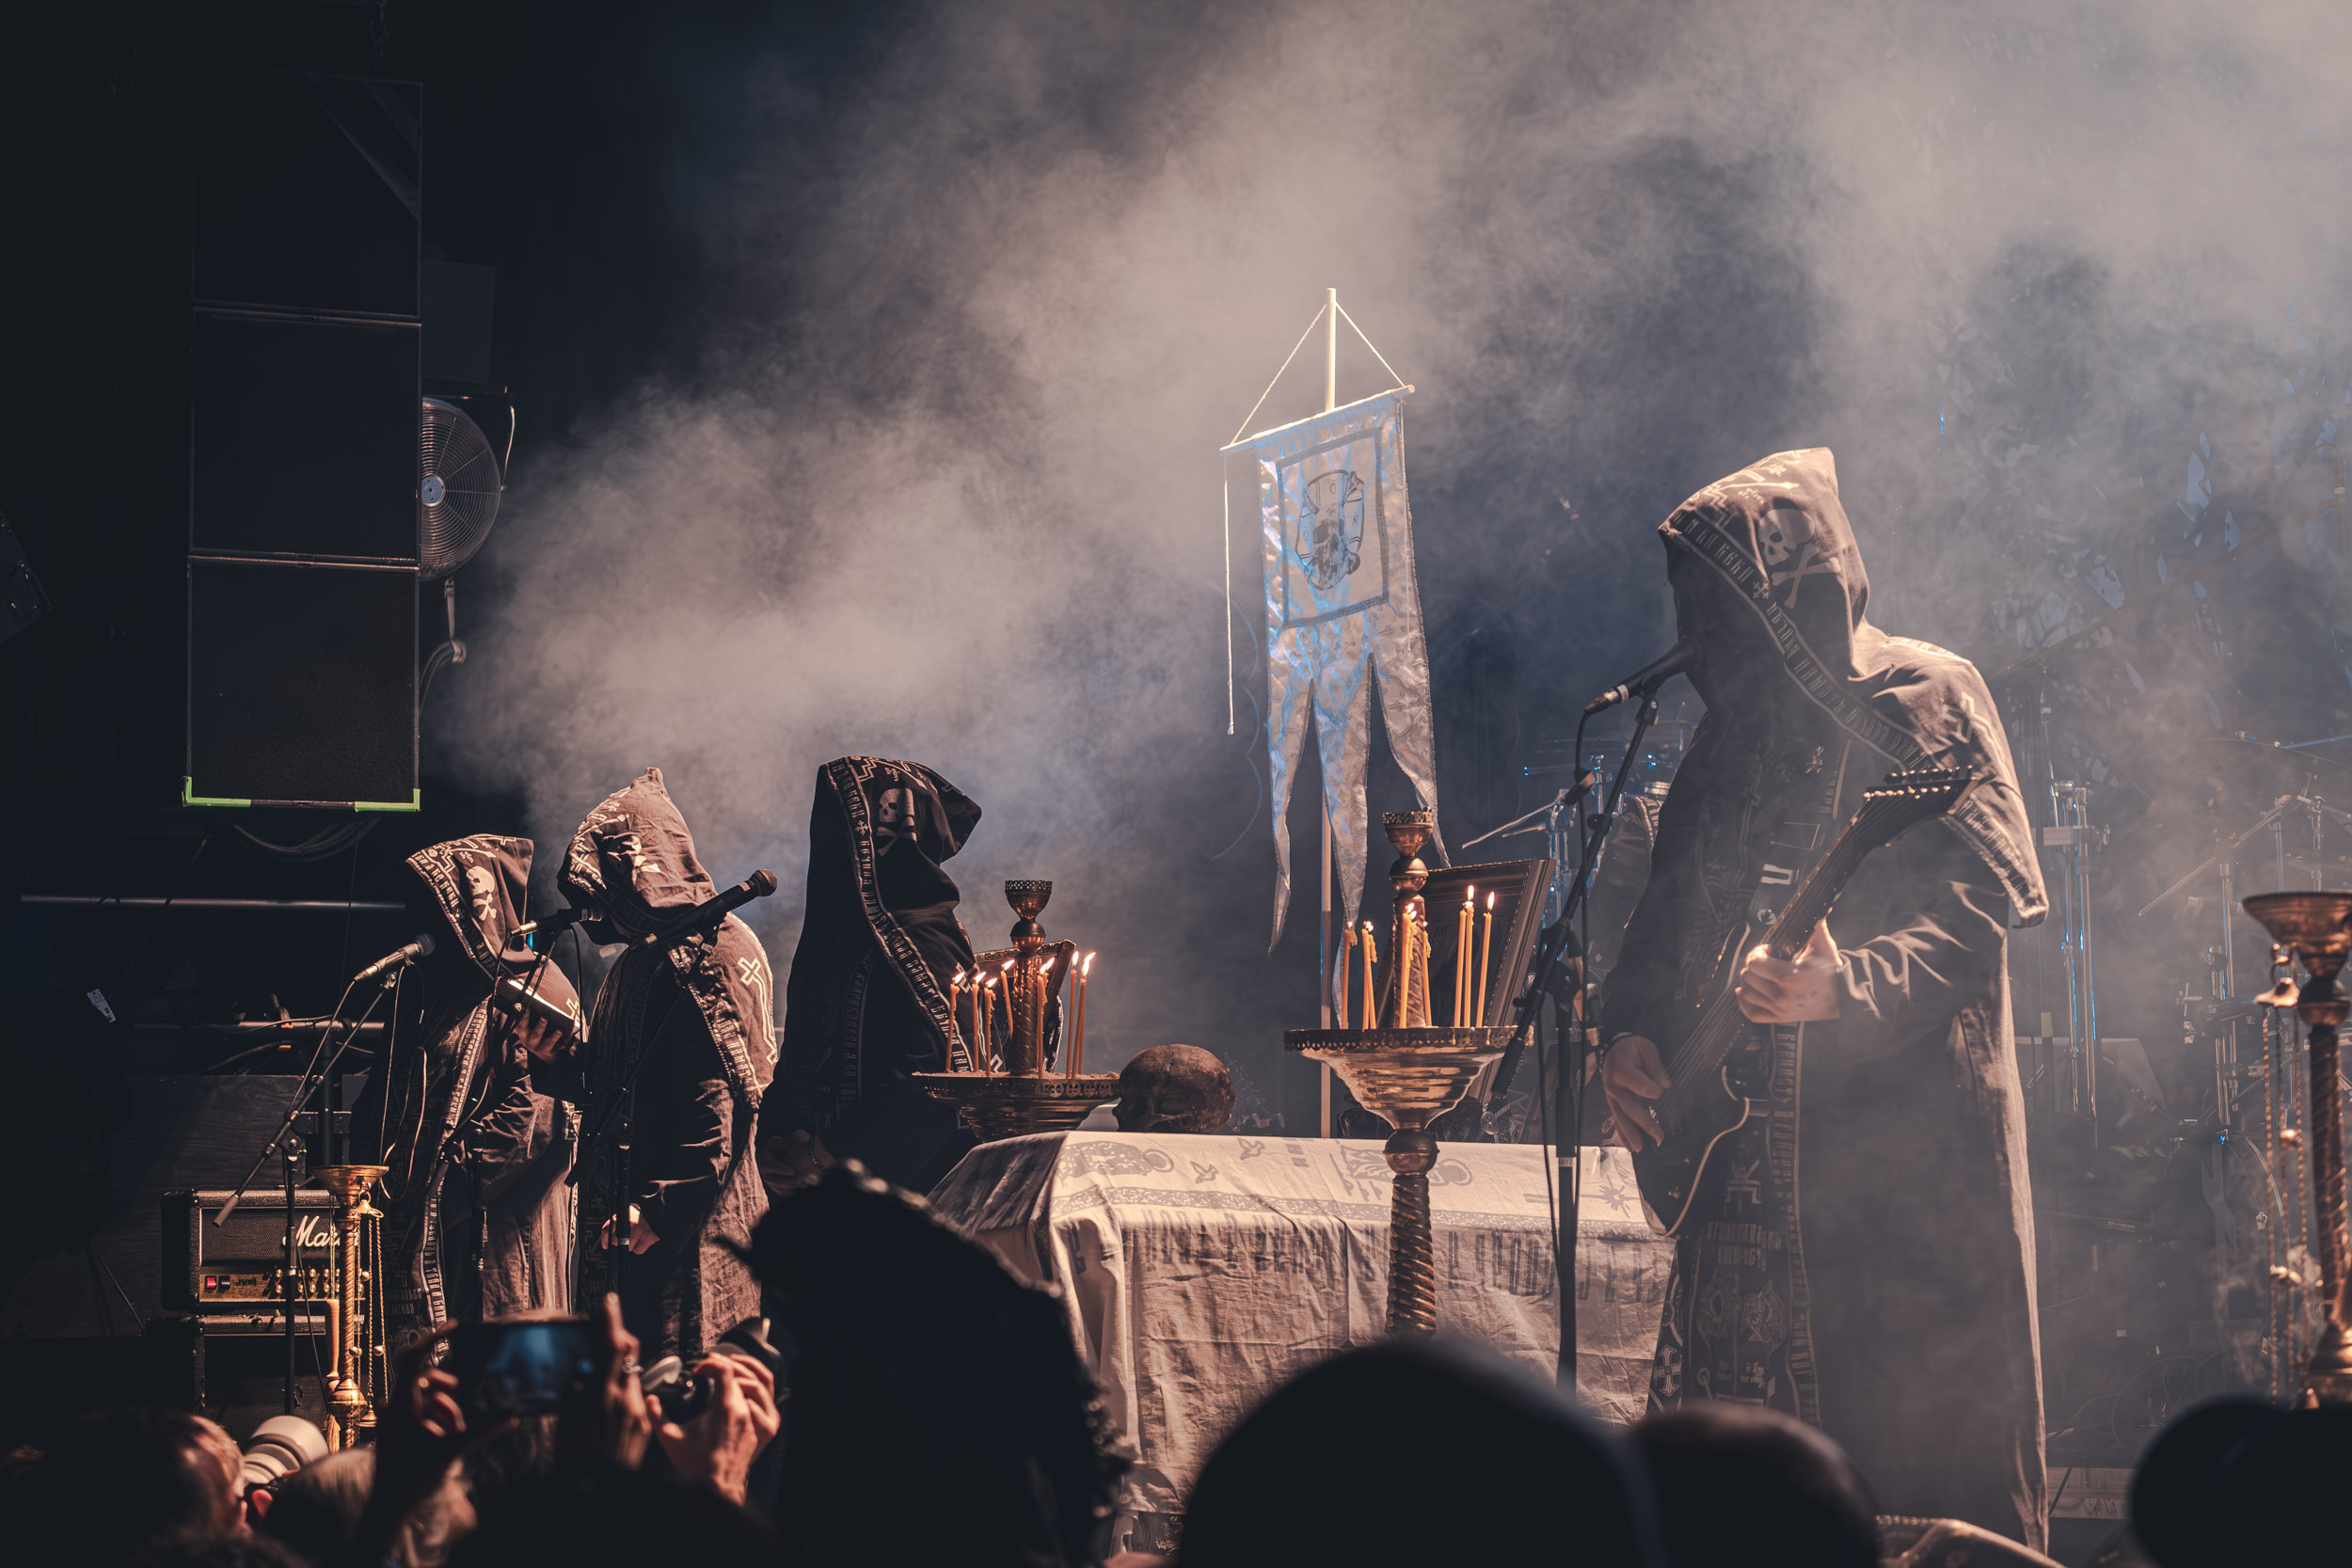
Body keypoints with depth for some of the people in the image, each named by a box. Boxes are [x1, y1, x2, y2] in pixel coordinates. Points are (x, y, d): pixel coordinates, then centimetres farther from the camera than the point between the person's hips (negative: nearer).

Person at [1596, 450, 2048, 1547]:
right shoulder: (1731, 733, 18)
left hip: (1907, 1121, -7)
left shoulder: (1926, 699, -3)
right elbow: (1668, 916, 22)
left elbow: (1986, 901, -13)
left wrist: (1846, 986, -27)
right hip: (1746, 1138, 7)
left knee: (1927, 1434, -7)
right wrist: (1628, 1033, 4)